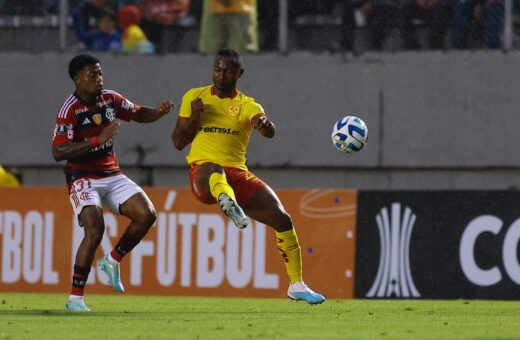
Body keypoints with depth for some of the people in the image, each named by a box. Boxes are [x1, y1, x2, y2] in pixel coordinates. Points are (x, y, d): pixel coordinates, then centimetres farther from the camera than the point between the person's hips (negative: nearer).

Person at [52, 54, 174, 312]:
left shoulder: (110, 99, 4)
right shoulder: (70, 110, -16)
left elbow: (140, 114, 19)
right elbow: (58, 152, -24)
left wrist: (159, 112, -4)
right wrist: (98, 140, -30)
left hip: (112, 174, 7)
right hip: (82, 178, -7)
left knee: (146, 215, -9)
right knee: (95, 230, -24)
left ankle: (112, 261, 13)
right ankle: (75, 298, -16)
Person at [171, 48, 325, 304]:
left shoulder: (247, 105, 9)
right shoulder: (194, 97, 12)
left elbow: (270, 132, -13)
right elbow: (178, 142, 11)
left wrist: (265, 124, -38)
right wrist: (194, 116, -6)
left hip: (237, 174, 3)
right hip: (202, 175, -2)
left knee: (282, 219, -8)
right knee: (213, 168, -41)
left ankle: (296, 285, 6)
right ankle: (229, 204, -77)